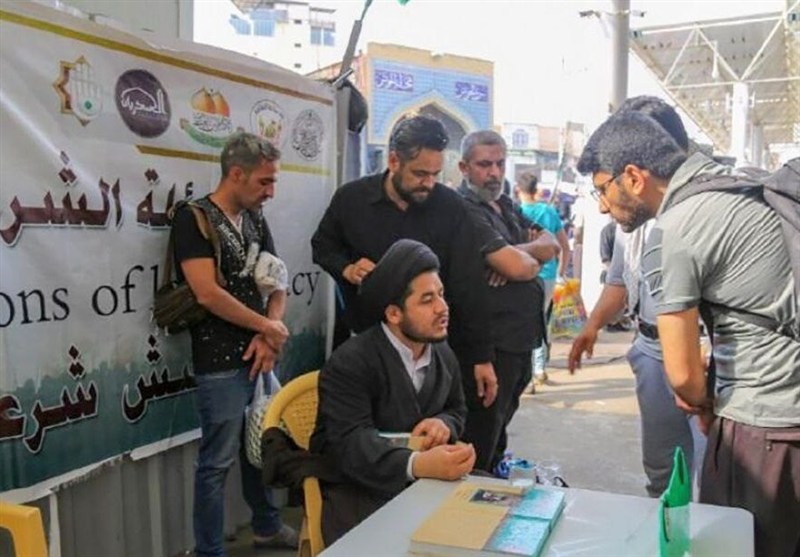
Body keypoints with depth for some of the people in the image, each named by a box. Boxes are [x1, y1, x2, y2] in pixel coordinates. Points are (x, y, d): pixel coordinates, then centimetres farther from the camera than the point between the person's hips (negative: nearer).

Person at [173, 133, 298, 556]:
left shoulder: (255, 219, 10)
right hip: (221, 363, -7)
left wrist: (268, 336, -6)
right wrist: (268, 327, -12)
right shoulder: (193, 218, -12)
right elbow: (208, 294, -21)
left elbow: (276, 282, 11)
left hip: (258, 354, 7)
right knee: (218, 461, 2)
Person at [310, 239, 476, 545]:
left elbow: (457, 410, 19)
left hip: (425, 483, 7)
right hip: (361, 491, -6)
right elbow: (352, 443, -29)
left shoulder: (444, 355, 7)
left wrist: (444, 423, -8)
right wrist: (419, 464, -46)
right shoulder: (349, 363, -17)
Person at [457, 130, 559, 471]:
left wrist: (518, 253, -13)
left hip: (521, 338, 9)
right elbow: (518, 268, -22)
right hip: (491, 343, -9)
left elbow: (552, 245, 8)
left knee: (499, 428, 23)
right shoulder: (466, 210, -15)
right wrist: (533, 257, 1)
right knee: (480, 441, 3)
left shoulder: (506, 206, 15)